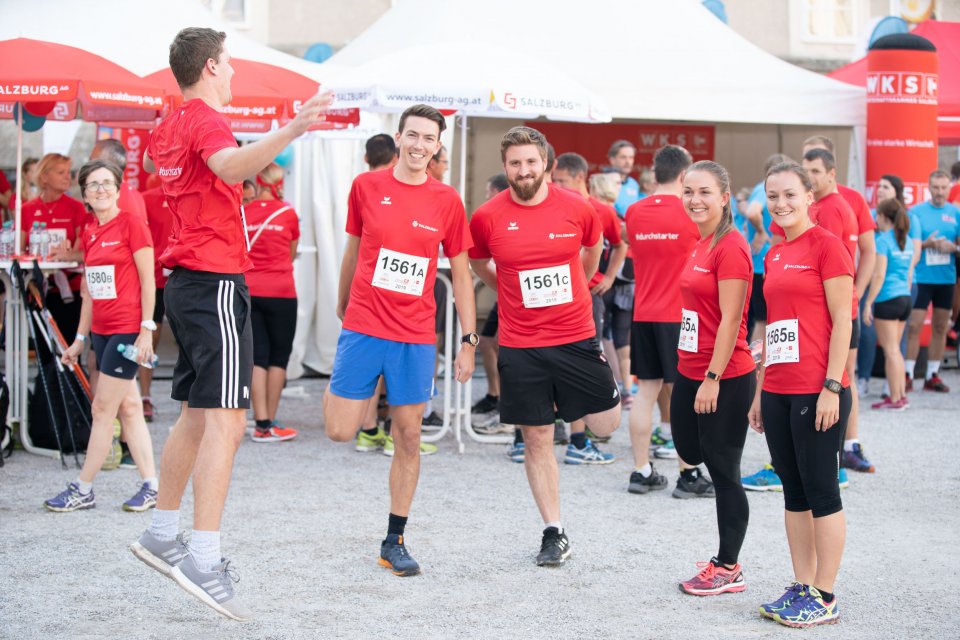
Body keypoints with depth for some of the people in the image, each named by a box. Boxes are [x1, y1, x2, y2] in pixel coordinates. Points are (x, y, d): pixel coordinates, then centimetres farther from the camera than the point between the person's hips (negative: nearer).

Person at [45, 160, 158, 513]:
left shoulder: (132, 224, -8)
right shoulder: (88, 234, 12)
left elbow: (147, 280, -10)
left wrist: (146, 330, -15)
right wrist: (80, 338, 17)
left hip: (127, 329, -8)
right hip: (101, 330, 8)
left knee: (102, 408, -4)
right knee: (129, 408, 8)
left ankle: (83, 490, 3)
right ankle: (150, 486, 12)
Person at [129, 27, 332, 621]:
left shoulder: (169, 125, 14)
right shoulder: (208, 120, -14)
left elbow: (150, 159, 39)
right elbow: (230, 167, -38)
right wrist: (290, 131, -51)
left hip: (185, 282, 10)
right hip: (216, 282, -10)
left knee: (196, 415, 18)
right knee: (226, 421, -14)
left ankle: (162, 533, 26)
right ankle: (205, 560, -20)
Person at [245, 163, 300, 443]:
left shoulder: (242, 213, 2)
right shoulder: (287, 212, -1)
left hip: (248, 291, 2)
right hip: (281, 293, -2)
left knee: (257, 357, 6)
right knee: (278, 357, 7)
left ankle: (261, 423, 2)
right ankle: (270, 423, 7)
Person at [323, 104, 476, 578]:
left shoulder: (447, 201, 1)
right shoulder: (366, 186, 1)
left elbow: (460, 272, 6)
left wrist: (469, 341, 3)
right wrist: (342, 307, 20)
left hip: (415, 336, 1)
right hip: (363, 327, -1)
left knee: (408, 437, 4)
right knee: (340, 432, -6)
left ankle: (395, 541, 15)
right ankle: (337, 389, 30)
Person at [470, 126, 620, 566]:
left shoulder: (577, 209, -6)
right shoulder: (487, 218, -7)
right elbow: (478, 264, 14)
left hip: (576, 336, 1)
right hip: (520, 345, 0)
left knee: (605, 425, 5)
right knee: (537, 439, 4)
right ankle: (554, 534, 16)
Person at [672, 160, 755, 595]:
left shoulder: (730, 247, -16)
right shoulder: (701, 245, 11)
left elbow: (730, 319, -19)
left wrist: (713, 378, -20)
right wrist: (694, 374, 17)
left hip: (724, 378, -9)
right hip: (690, 371, 9)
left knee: (723, 470, 2)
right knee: (690, 450, 17)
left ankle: (727, 569, 13)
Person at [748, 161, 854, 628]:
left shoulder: (827, 245, -7)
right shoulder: (774, 256, 14)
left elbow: (842, 321, -10)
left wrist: (832, 386, -15)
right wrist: (761, 390, 17)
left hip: (817, 391, -7)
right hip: (778, 390, 7)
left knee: (820, 491, -1)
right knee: (794, 491, 11)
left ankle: (824, 599, 6)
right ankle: (801, 587, 19)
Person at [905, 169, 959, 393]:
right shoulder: (916, 211, -1)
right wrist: (927, 244, -18)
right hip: (921, 277, -3)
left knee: (940, 326, 8)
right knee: (914, 325, -7)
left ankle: (933, 375, 16)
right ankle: (907, 374, -2)